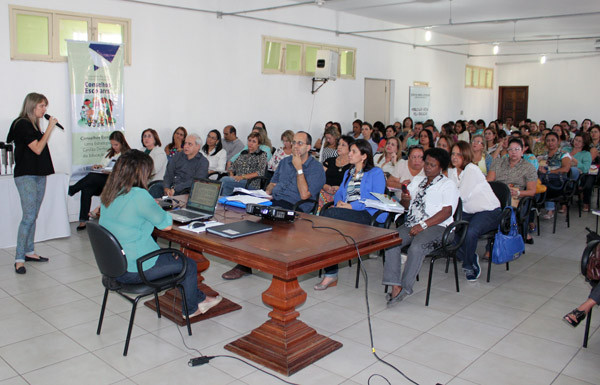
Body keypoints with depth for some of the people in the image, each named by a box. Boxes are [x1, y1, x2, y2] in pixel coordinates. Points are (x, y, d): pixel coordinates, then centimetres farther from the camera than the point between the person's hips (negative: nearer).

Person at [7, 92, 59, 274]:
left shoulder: (34, 125, 16)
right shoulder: (22, 124, -10)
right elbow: (37, 148, -16)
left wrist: (48, 129, 10)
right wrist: (49, 128, -12)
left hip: (39, 174, 9)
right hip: (26, 175, -9)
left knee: (33, 216, 12)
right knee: (29, 216, -13)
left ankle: (29, 252, 20)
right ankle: (19, 259, -8)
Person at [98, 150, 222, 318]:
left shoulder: (108, 193, 2)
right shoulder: (139, 195, -25)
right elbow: (167, 225, -15)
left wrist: (152, 207, 10)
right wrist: (156, 209, 3)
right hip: (134, 270, -9)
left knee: (173, 256, 26)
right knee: (189, 265, 11)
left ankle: (199, 299, 37)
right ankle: (191, 309, 33)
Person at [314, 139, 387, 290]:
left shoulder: (376, 173, 8)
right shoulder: (348, 173, 31)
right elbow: (339, 193, 24)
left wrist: (351, 206, -13)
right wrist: (339, 202, -1)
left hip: (367, 215, -6)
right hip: (345, 213, 6)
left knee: (330, 213, -32)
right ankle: (331, 274, -29)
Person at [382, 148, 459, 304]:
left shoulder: (448, 185, 6)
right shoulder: (417, 180, 25)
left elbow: (447, 211, -8)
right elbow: (407, 205, 22)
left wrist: (423, 225, -18)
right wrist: (405, 199, -4)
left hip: (436, 226, -5)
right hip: (412, 224, 5)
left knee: (417, 247, -34)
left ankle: (405, 288, -24)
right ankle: (395, 286, -26)